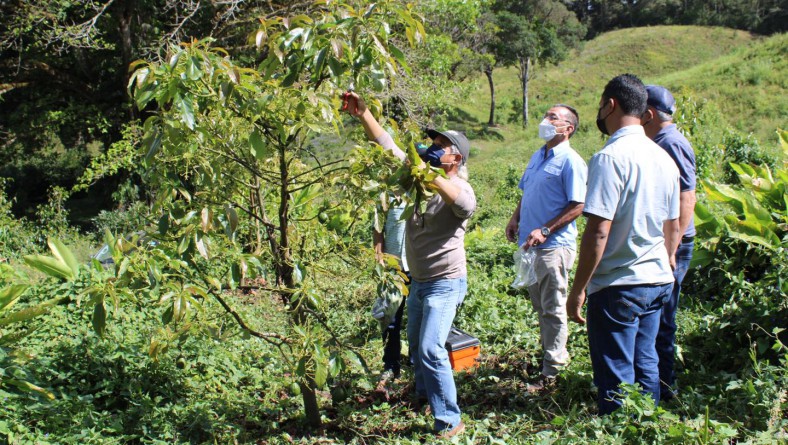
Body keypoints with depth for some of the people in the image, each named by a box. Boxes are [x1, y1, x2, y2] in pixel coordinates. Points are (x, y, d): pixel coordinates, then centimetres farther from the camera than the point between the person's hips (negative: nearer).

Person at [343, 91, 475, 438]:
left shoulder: (460, 189, -18)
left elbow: (465, 203, -43)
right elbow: (387, 144, 0)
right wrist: (362, 114, -11)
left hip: (445, 283, -8)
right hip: (418, 280, 8)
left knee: (431, 349, -17)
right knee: (415, 345, 22)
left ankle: (449, 420, -9)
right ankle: (424, 394, 44)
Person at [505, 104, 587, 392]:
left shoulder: (571, 161, -12)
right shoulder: (537, 157, 14)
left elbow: (577, 206, -17)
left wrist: (545, 231, -21)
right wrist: (515, 219, 9)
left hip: (554, 246, -9)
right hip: (531, 245, 9)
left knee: (553, 309, -1)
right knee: (540, 305, 18)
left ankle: (550, 373, 6)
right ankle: (555, 354, 33)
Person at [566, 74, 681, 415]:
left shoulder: (610, 157, -17)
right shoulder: (664, 158, 9)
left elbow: (598, 231, -21)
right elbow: (673, 227, 17)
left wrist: (578, 289, -15)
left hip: (619, 285, -8)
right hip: (658, 282, 8)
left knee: (616, 378, 2)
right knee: (645, 366, 18)